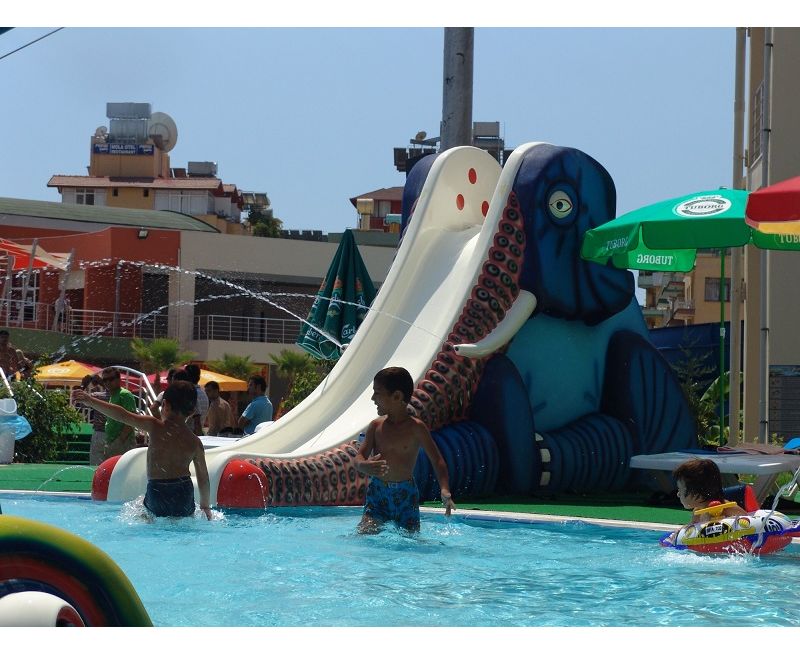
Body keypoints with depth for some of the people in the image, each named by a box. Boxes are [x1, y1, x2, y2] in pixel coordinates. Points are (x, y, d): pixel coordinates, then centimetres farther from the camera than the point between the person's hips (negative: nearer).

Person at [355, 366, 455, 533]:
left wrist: (445, 490, -23)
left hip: (405, 495, -2)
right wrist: (365, 466, -25)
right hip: (377, 494, 2)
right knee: (365, 533, -16)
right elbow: (359, 457, 1)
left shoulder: (415, 427, -5)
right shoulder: (376, 426, 4)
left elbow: (437, 460, -7)